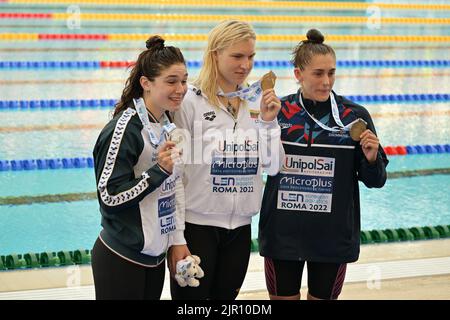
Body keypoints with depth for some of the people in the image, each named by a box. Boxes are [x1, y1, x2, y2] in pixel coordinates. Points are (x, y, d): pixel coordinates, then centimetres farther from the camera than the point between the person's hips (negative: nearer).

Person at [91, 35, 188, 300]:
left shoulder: (167, 121, 7)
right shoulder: (125, 129, -18)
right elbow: (110, 196, -19)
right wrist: (159, 171, -25)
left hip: (156, 255, 8)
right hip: (121, 260, -8)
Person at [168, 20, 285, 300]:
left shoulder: (256, 102, 4)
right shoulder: (191, 102, -11)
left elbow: (273, 167, 5)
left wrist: (269, 122, -10)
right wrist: (175, 238, -11)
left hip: (240, 226, 5)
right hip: (197, 224, -5)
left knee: (226, 297, 16)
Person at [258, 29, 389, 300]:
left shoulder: (355, 117, -5)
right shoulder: (278, 112, -3)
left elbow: (375, 181, 1)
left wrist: (371, 159, -19)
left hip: (333, 236, -1)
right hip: (283, 234, 1)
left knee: (323, 297, 14)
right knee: (282, 297, 14)